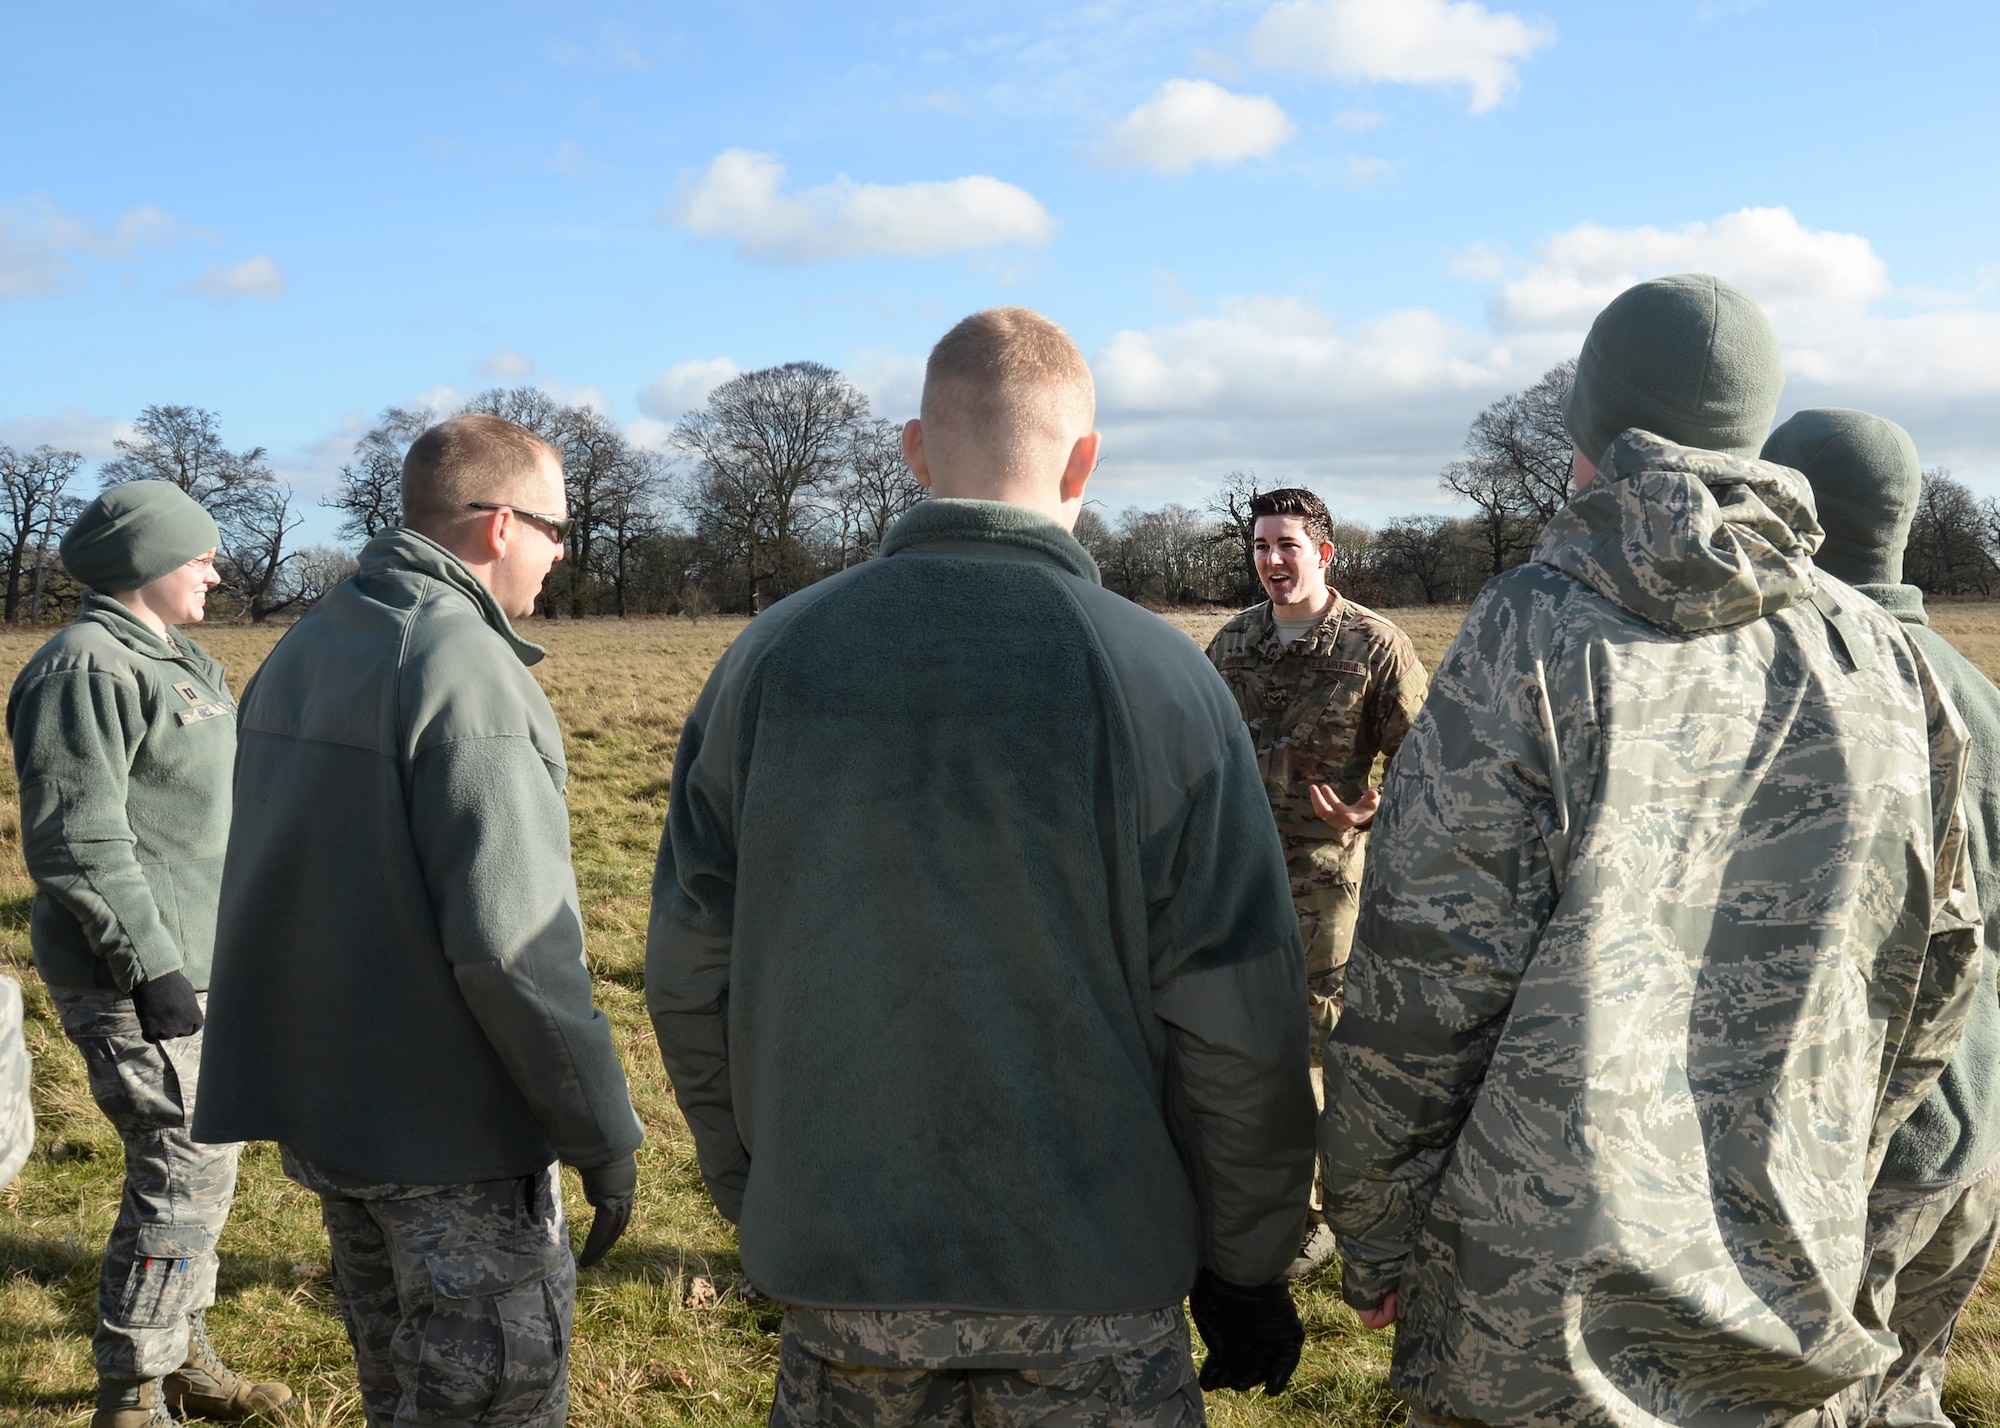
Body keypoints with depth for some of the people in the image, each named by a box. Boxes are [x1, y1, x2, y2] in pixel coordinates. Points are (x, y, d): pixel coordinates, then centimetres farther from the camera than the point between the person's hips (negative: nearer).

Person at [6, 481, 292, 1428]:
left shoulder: (179, 661, 15)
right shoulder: (89, 666, -16)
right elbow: (77, 837, -22)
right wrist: (152, 965, -22)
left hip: (203, 965, 10)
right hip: (138, 979, -10)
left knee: (201, 1162, 17)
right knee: (185, 1171, -7)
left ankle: (181, 1352, 32)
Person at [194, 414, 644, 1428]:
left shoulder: (300, 652, 9)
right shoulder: (468, 669, -20)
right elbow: (511, 939, -25)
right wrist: (603, 1131, -17)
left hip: (321, 1107, 9)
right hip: (451, 1134, -9)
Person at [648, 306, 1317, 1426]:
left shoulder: (770, 658, -3)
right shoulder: (1163, 678, -12)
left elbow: (690, 978, 2)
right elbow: (1238, 1028, -11)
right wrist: (1247, 1275, 2)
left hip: (835, 1275, 3)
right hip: (1093, 1292, -2)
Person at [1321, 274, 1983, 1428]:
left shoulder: (1537, 638, -13)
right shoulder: (1885, 659, 3)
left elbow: (1423, 986, -14)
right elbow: (1933, 982, 11)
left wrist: (1375, 1245, -3)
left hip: (1539, 1302, -5)